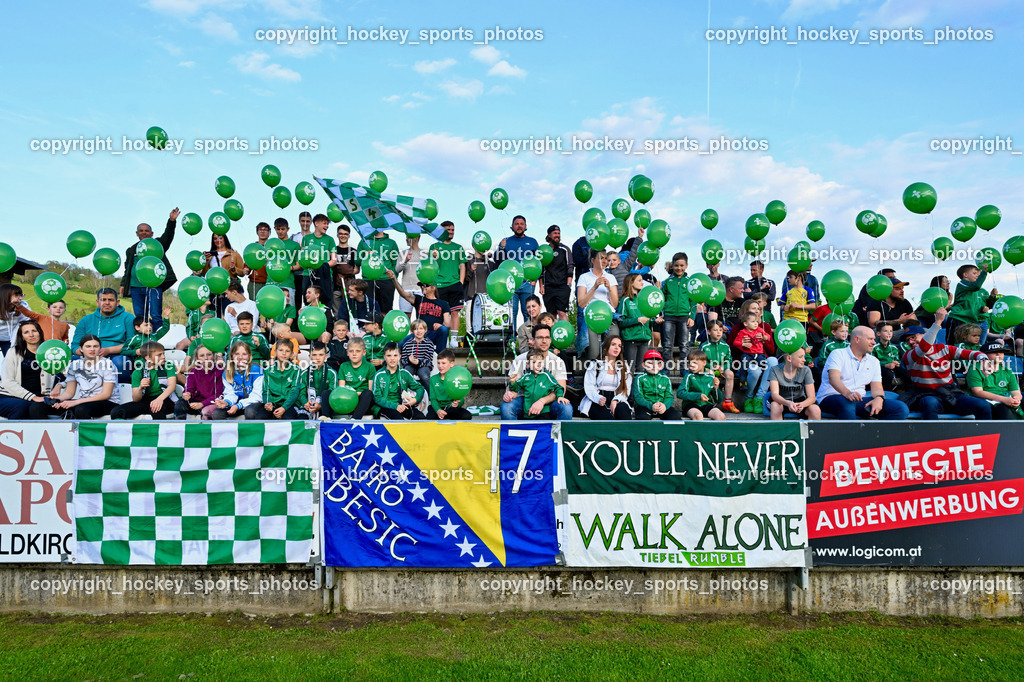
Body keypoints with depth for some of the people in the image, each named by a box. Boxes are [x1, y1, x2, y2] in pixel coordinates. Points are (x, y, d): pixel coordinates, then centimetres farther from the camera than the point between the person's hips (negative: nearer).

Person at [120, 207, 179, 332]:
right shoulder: (131, 250, 23)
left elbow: (167, 236, -7)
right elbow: (127, 269, 25)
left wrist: (172, 221, -23)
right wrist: (123, 284, 15)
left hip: (153, 286, -4)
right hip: (136, 288, 4)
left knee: (155, 317, -10)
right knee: (139, 318, 5)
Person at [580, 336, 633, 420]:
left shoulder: (624, 367, 18)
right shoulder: (595, 364, 11)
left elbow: (627, 389, 6)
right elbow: (588, 387, 0)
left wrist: (616, 400, -14)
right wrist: (598, 398, -21)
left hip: (616, 401, 2)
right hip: (597, 402, -2)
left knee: (623, 410, -34)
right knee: (607, 417, -33)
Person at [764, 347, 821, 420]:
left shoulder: (805, 371, -12)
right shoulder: (775, 370, -17)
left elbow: (811, 397, -17)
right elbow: (774, 394, -27)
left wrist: (802, 405, -42)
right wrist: (788, 403, -50)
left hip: (799, 401, 2)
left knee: (816, 410, -28)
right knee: (775, 406, -36)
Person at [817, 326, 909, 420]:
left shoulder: (873, 361, 18)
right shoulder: (838, 354, -1)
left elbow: (876, 387, 9)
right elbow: (833, 378, -19)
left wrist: (879, 398, -17)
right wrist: (847, 393, -40)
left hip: (859, 400, 6)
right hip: (831, 398, -6)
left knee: (901, 408, -12)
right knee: (847, 404, -42)